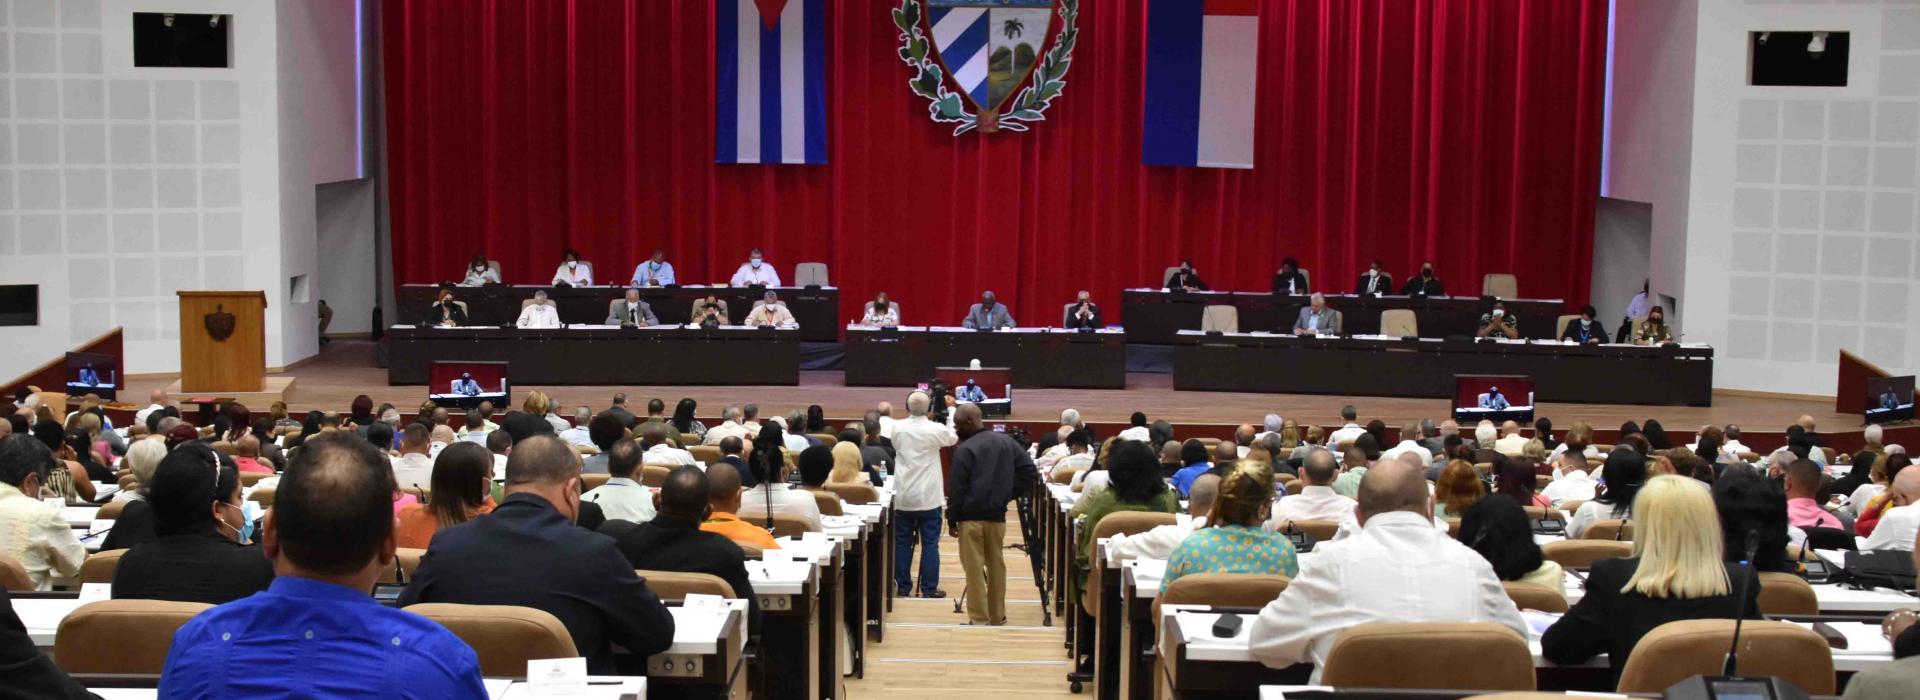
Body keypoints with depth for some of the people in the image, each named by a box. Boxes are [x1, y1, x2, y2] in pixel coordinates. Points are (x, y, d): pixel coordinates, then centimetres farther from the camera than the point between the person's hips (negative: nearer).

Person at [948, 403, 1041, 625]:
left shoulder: (965, 450, -12)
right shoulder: (1006, 442, 7)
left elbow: (956, 488, -12)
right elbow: (1030, 472, 6)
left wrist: (952, 518, -3)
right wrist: (1009, 493, 9)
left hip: (972, 516, -6)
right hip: (998, 514, 6)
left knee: (974, 567, -1)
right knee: (996, 564, 14)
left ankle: (979, 619, -1)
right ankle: (997, 616, 20)